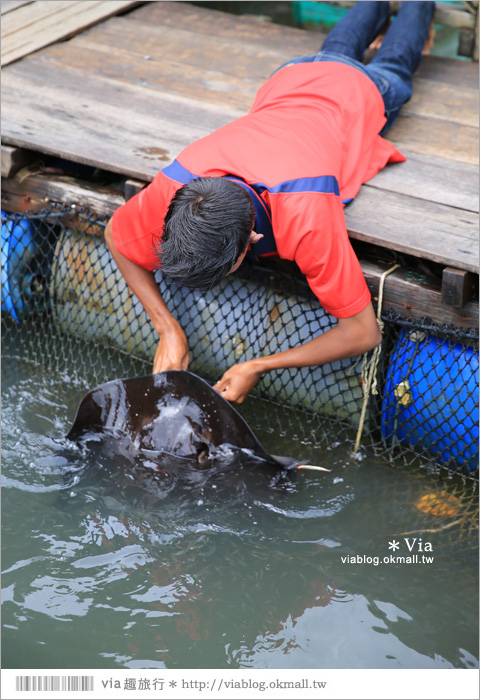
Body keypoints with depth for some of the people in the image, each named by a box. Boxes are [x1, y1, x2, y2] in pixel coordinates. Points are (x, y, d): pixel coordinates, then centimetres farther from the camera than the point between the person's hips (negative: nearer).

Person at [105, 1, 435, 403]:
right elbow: (117, 237, -22)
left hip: (362, 94, -2)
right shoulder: (172, 188, -44)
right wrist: (168, 329, -33)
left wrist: (258, 368, -49)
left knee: (392, 67, 37)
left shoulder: (306, 220, -56)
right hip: (289, 79, 2)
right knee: (337, 50, 41)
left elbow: (364, 332, -47)